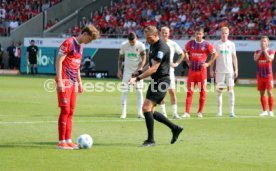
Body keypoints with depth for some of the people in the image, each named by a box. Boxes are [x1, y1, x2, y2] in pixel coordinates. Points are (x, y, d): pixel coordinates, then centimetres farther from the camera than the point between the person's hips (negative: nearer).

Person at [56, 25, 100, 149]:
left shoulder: (80, 46, 17)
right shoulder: (68, 43, -10)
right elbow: (58, 61, -14)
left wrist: (79, 83, 22)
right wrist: (59, 81, -19)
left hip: (73, 83, 9)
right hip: (65, 82, -9)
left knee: (71, 112, 9)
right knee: (65, 110, -9)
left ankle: (68, 140, 13)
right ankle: (61, 142, -5)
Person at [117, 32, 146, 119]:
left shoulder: (140, 45, -12)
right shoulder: (124, 45, -7)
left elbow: (143, 59, -9)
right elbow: (120, 57, 6)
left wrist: (139, 69, -22)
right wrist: (119, 70, 2)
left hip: (138, 70, -1)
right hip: (127, 70, 1)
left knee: (139, 91, -5)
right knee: (125, 91, -6)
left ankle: (140, 112, 0)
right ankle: (123, 112, -5)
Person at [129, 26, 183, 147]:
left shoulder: (162, 48, -18)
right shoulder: (152, 46, 14)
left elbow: (153, 69, -24)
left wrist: (137, 78, -27)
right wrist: (139, 72, 8)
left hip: (161, 81, -10)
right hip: (156, 81, 10)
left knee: (146, 108, -16)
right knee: (149, 111, 10)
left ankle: (150, 140, -10)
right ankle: (175, 128, 21)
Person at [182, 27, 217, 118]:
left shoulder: (206, 44, -3)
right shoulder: (190, 43, 4)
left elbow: (215, 54, 5)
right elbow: (184, 52, 20)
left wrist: (208, 63, -3)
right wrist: (188, 62, 9)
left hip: (202, 70, -2)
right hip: (192, 70, 2)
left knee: (202, 91, 2)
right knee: (189, 91, -2)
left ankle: (200, 112, 11)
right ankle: (187, 112, -2)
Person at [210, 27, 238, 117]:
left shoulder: (231, 44, 6)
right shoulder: (216, 44, 3)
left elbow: (234, 57, 8)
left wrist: (236, 70, 1)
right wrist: (211, 69, -1)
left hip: (230, 71, 1)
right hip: (219, 71, 0)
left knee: (231, 90, -3)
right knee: (219, 90, 2)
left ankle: (231, 111, -3)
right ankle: (219, 111, 7)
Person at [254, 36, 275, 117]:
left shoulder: (271, 51, 1)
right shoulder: (257, 52, 10)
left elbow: (269, 59, -18)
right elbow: (255, 59, -10)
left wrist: (265, 50, -12)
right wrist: (261, 50, -10)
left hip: (268, 75, -4)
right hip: (260, 76, 4)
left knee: (270, 92, -9)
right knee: (262, 93, 6)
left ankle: (271, 111, -8)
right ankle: (264, 111, 14)